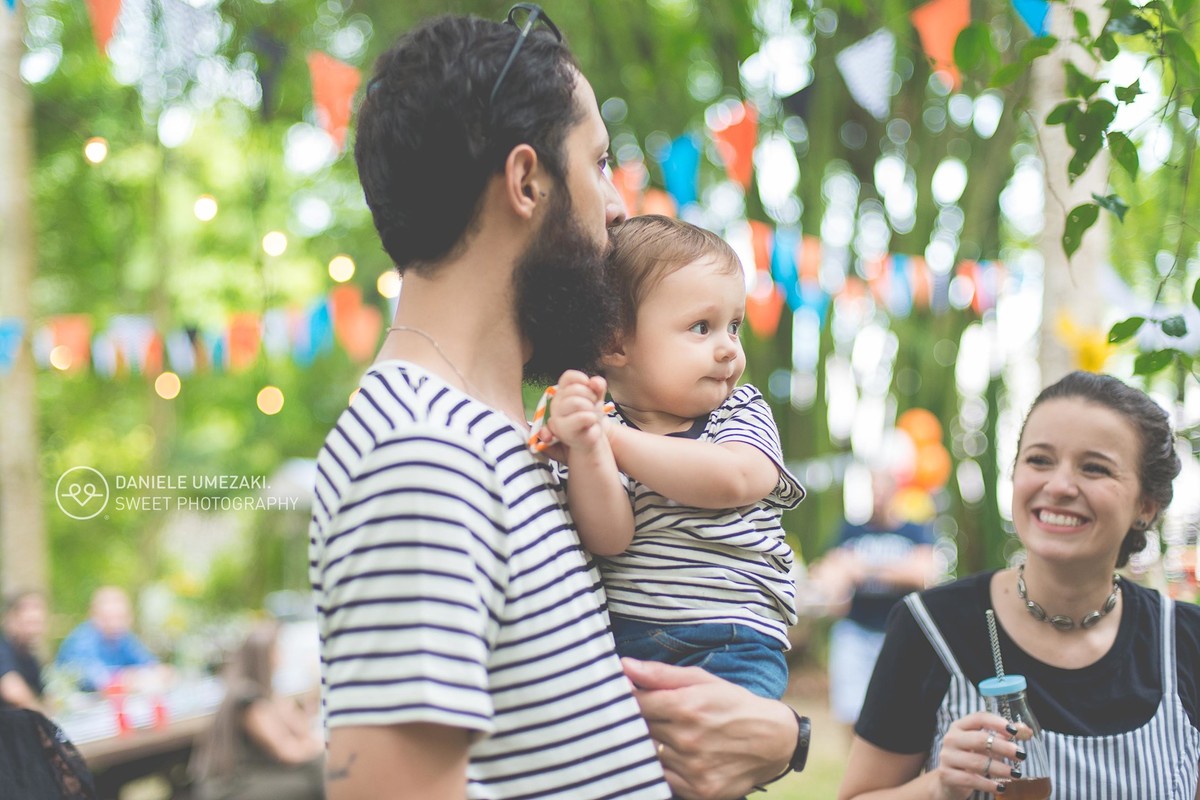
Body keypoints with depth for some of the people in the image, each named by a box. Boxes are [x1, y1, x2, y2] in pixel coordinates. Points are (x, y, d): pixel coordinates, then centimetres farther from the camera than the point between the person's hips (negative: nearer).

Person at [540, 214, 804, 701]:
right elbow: (608, 537, -10)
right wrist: (586, 448, -27)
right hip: (617, 640, 1)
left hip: (733, 647, 0)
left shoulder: (743, 413, 10)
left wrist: (614, 438, -13)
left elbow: (732, 479, -13)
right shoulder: (599, 430, 6)